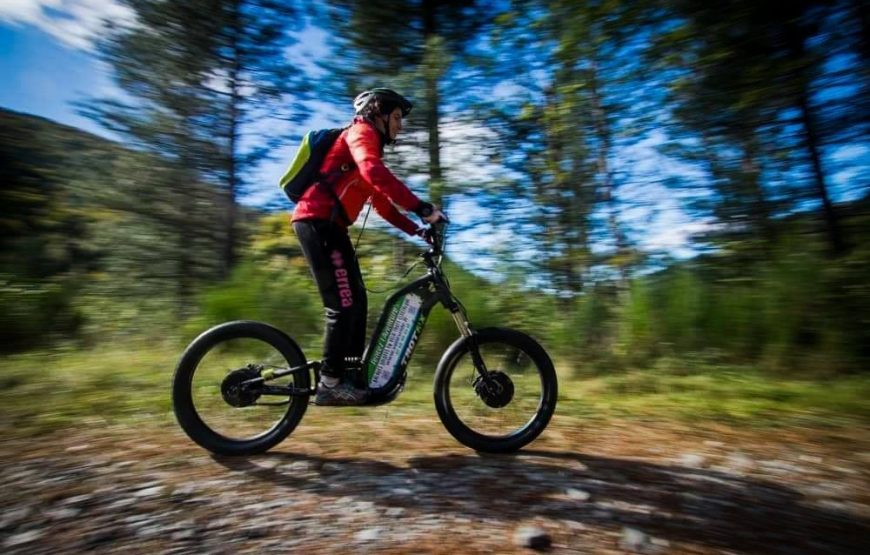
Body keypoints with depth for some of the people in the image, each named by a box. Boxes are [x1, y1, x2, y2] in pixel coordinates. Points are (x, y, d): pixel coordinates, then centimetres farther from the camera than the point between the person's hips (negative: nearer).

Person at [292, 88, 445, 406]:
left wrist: (416, 230, 16)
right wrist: (421, 208, -31)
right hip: (317, 222, -10)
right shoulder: (361, 132, -2)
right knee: (343, 304, -12)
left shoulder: (369, 145, 28)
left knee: (356, 300, 9)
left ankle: (350, 374, 17)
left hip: (328, 225, 10)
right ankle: (330, 384, -4)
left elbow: (381, 203, 25)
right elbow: (375, 173, -25)